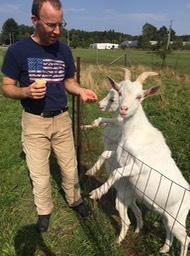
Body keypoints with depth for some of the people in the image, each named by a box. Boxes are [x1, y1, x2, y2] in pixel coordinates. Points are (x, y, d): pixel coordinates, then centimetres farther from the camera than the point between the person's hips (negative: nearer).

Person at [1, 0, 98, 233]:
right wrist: (27, 92, -27)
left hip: (62, 119, 3)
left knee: (70, 167, 15)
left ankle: (74, 199, 41)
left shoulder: (64, 50, 0)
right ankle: (44, 210, 36)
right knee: (39, 173, 11)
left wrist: (81, 91, -12)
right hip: (34, 121, -2)